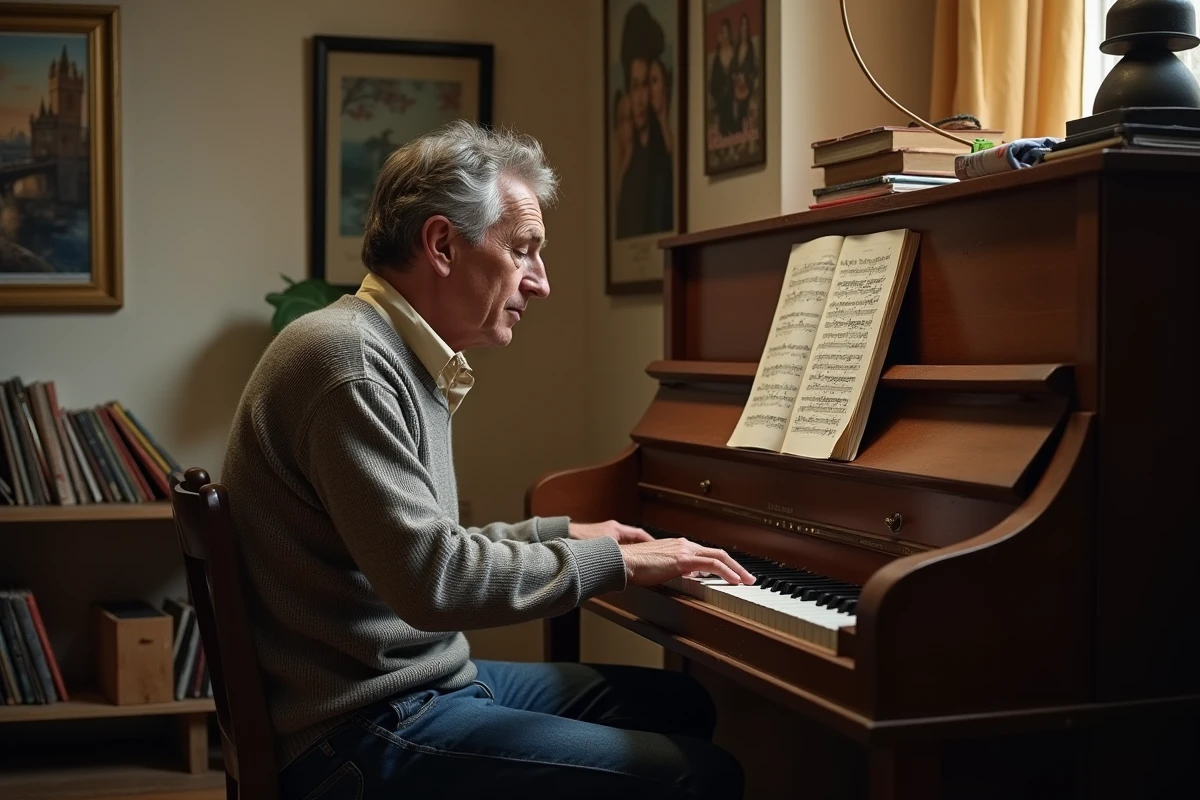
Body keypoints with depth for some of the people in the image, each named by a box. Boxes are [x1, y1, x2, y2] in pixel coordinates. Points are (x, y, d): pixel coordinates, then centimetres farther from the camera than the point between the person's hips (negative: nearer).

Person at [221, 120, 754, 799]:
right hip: (367, 734, -11)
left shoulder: (401, 358, 14)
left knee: (681, 705, 16)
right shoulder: (349, 359, -19)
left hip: (424, 680, 11)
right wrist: (612, 562, -16)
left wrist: (563, 534, 20)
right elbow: (432, 581, -26)